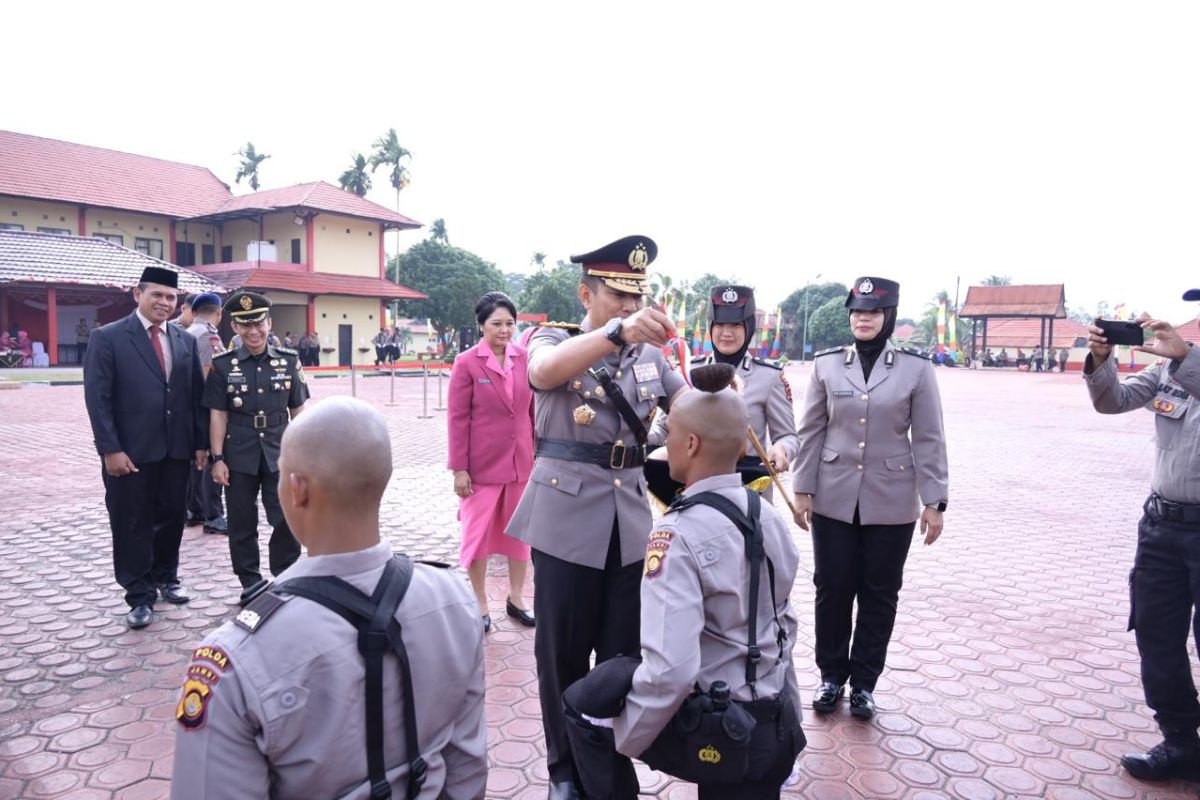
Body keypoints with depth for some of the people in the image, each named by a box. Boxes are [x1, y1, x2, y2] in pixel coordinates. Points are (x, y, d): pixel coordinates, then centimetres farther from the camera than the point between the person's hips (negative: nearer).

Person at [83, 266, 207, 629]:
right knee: (133, 525, 5)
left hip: (176, 450, 4)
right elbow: (97, 398, -9)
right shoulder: (107, 337, -4)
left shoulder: (185, 341, 10)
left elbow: (196, 395, 10)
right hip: (129, 451, -4)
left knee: (172, 518, 14)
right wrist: (110, 449, -14)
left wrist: (200, 443, 6)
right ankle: (140, 596, 17)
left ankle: (166, 578, 33)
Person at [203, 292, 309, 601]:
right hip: (239, 457, 0)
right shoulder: (223, 365, -1)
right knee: (242, 523, 9)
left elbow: (298, 411, 5)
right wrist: (217, 458, -4)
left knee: (288, 519, -2)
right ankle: (250, 583, 24)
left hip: (279, 455, 0)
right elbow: (218, 415, -1)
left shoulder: (289, 360, 1)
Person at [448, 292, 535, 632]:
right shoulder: (466, 362, -8)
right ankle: (480, 605, 24)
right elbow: (457, 418, -8)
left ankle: (516, 599, 31)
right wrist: (459, 468, -10)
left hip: (522, 461, 4)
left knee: (520, 531, 14)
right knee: (478, 533, 9)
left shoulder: (525, 358, 1)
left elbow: (535, 409, 7)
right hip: (482, 464, -3)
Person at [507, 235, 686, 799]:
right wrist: (618, 332, -44)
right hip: (568, 518, -3)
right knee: (562, 652, 9)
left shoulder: (650, 354, 9)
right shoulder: (556, 339, -4)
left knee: (624, 653, 11)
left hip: (632, 520, 4)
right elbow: (544, 372, -28)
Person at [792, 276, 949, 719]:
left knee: (879, 595, 9)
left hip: (891, 503, -1)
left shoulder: (916, 368, -2)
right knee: (832, 589, 8)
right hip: (834, 499, 1)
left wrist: (934, 501, -4)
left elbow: (929, 439, -1)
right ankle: (831, 675, 26)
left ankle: (864, 682, 26)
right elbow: (811, 431, 4)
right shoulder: (826, 363, 1)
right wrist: (803, 489, 1)